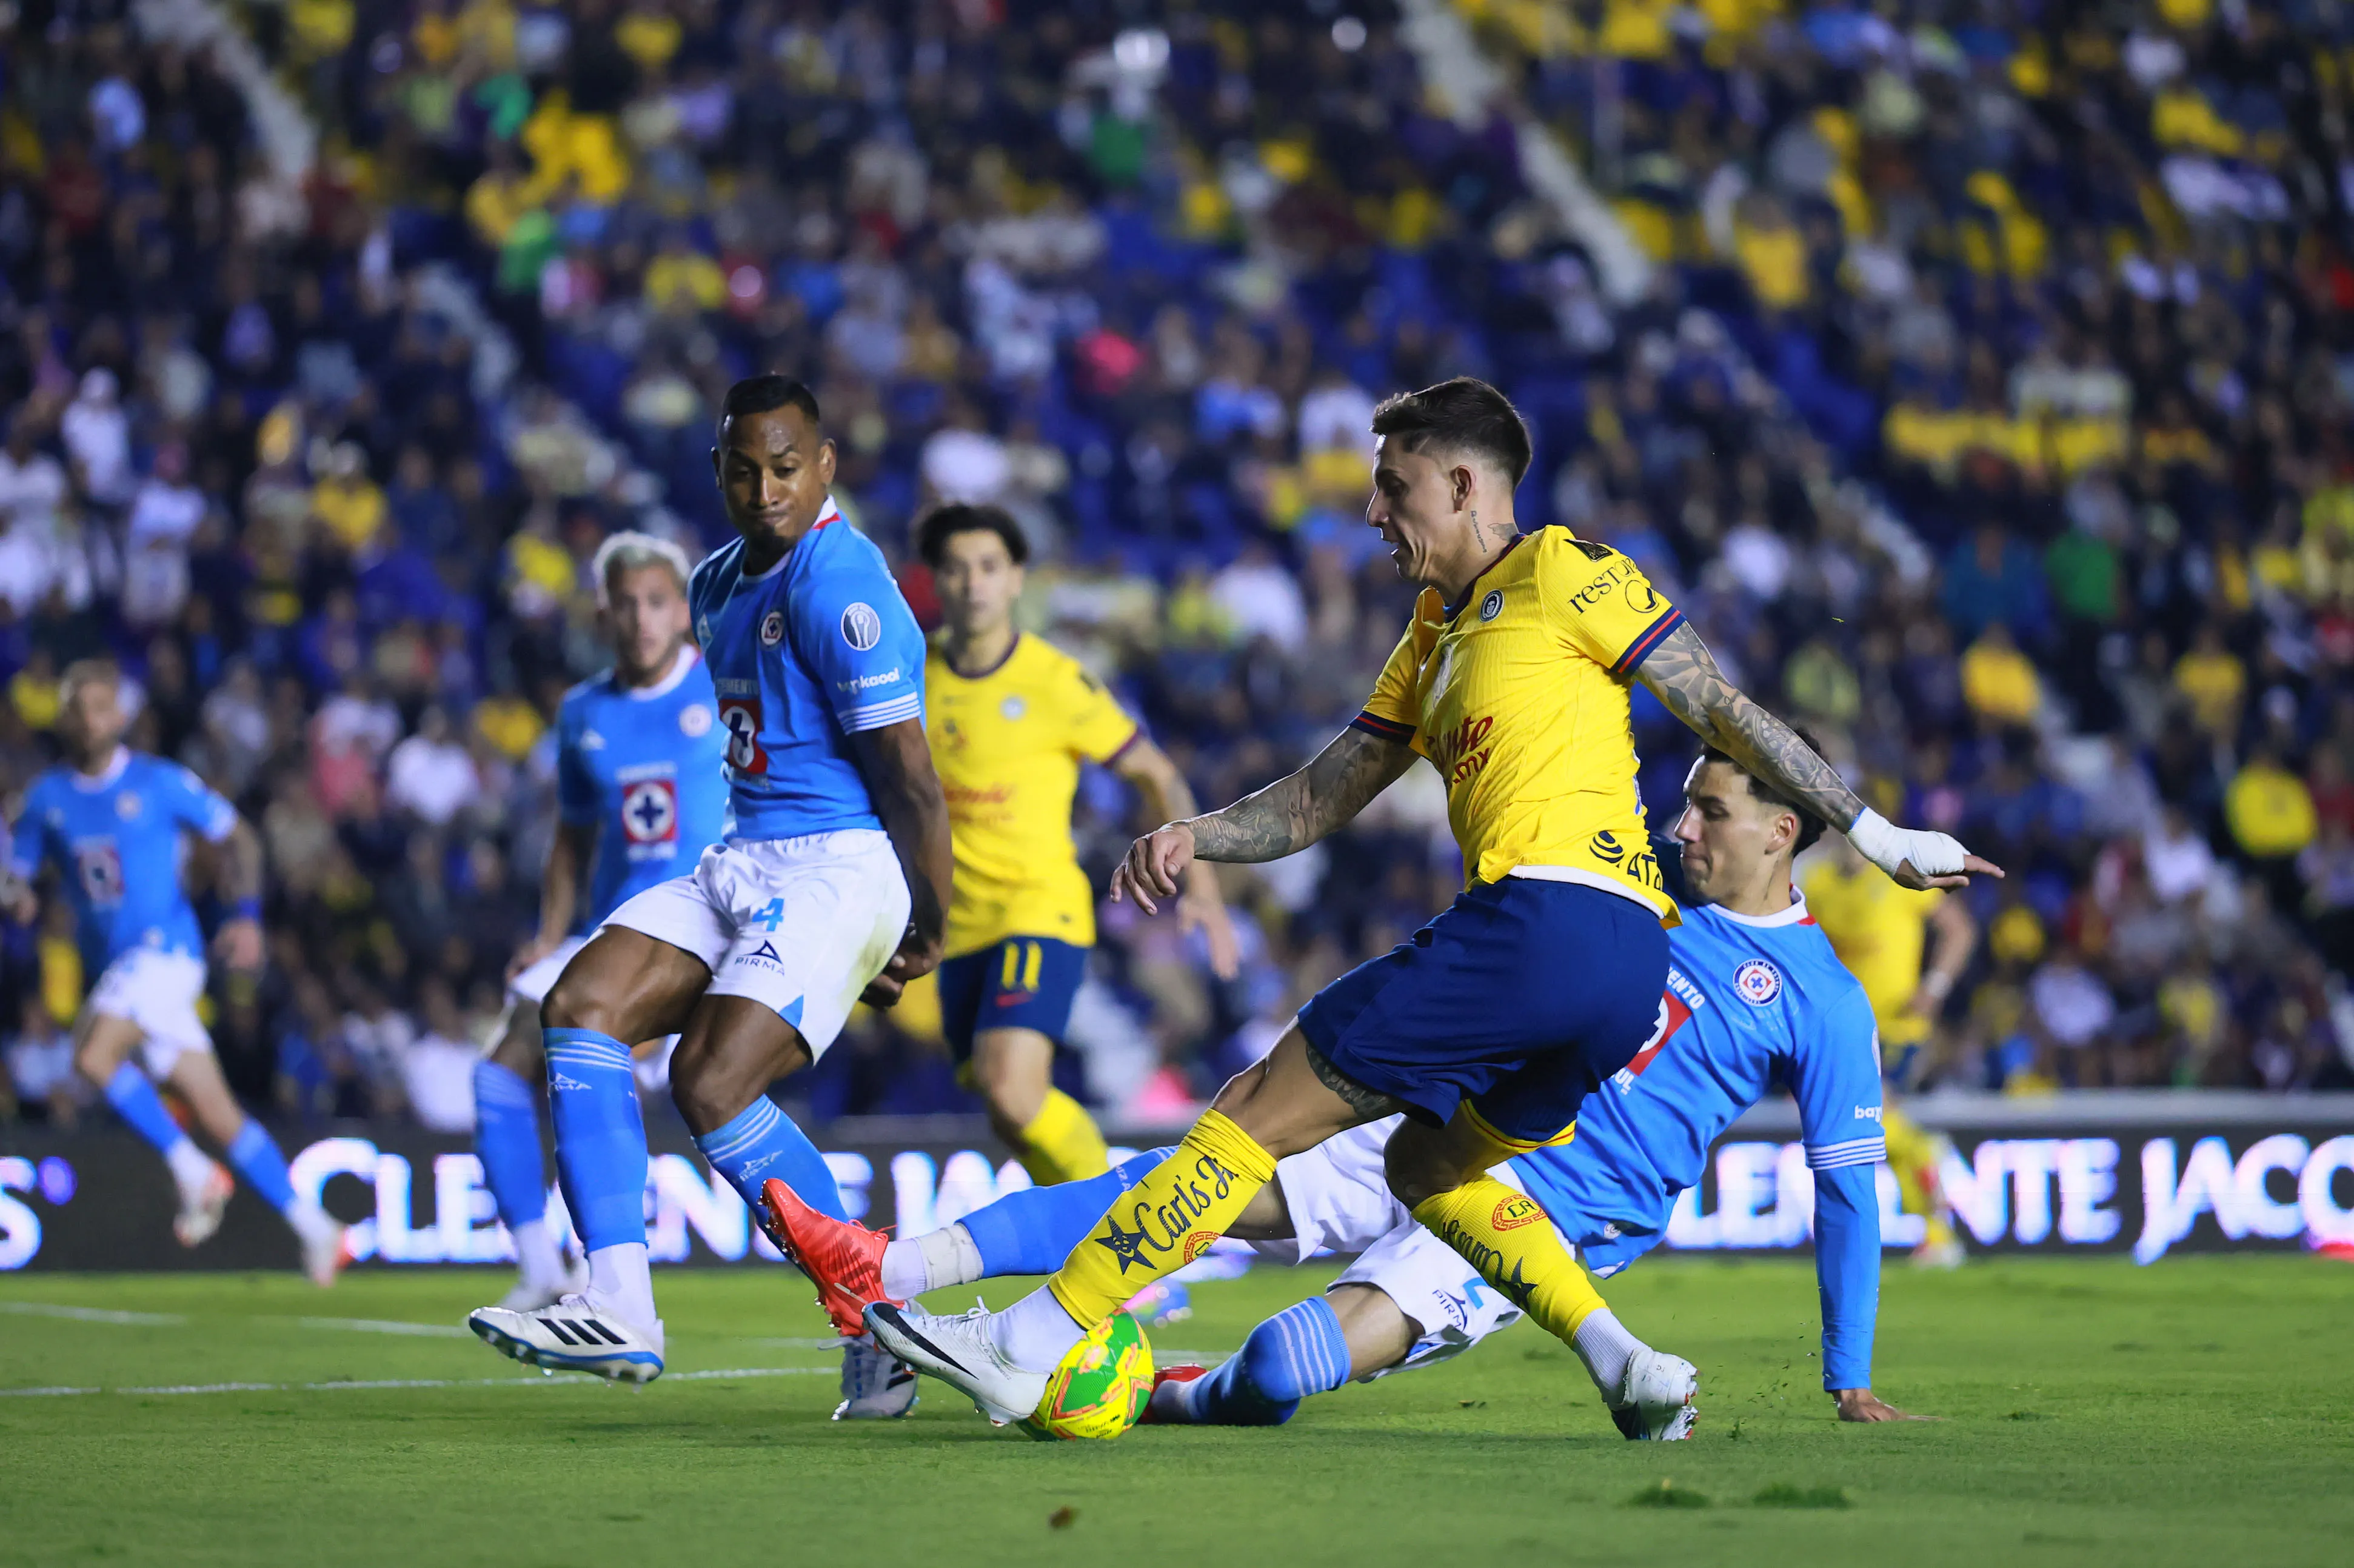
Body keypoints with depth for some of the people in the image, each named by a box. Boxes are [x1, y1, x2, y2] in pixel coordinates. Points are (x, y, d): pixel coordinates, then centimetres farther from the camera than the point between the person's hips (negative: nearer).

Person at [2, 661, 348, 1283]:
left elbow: (237, 838, 6)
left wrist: (246, 914, -7)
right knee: (217, 1115, 1)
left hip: (165, 946, -5)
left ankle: (194, 1172, -13)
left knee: (94, 1055, -28)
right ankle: (314, 1229, 8)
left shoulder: (160, 782, 0)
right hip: (112, 967, 5)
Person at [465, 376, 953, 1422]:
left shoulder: (839, 587, -15)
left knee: (712, 1083, -20)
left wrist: (928, 933, -7)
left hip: (840, 866, -9)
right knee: (580, 1005, -8)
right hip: (743, 865, 9)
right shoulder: (718, 587, 16)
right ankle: (620, 1310, -14)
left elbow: (910, 780, -14)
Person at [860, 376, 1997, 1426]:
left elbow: (1723, 713, 1)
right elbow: (1325, 796, 25)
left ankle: (1028, 1345, -5)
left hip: (1550, 915, -9)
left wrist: (1874, 833, 0)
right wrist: (1195, 839, 8)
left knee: (1257, 1111, -5)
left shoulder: (1560, 573, 1)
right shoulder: (1435, 635, 27)